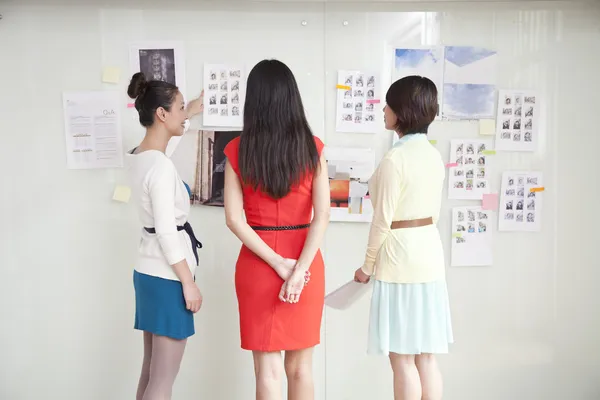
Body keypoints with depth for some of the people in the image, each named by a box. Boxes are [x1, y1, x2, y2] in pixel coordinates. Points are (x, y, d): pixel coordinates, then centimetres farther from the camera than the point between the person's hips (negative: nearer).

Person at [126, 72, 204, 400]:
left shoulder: (137, 156, 6)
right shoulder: (161, 166, -21)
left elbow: (163, 130, 31)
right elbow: (167, 232, -22)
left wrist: (190, 113, 45)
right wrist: (188, 283, -16)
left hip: (148, 272, 9)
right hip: (167, 276, -9)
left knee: (151, 370, 16)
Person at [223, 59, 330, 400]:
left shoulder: (238, 151, -5)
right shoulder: (312, 147, -5)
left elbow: (234, 219, -10)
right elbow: (322, 216, -11)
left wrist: (278, 264, -10)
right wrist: (298, 271, -13)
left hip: (257, 265, -1)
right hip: (305, 262, 1)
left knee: (268, 369, 8)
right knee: (301, 366, 14)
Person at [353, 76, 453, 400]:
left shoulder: (395, 158, -18)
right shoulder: (433, 154, 8)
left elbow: (383, 221, -16)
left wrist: (367, 265, -3)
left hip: (400, 258, -8)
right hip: (429, 254, 9)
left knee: (403, 361, 2)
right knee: (426, 358, 13)